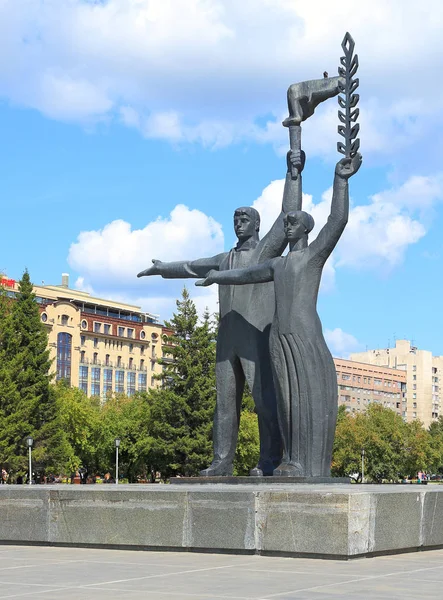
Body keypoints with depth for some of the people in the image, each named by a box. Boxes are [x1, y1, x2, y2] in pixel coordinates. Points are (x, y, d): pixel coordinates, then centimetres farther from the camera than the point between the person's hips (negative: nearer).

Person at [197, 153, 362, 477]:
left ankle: (312, 465, -8)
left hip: (307, 338, -7)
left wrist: (341, 179, -24)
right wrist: (216, 277, 52)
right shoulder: (278, 265, 22)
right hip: (279, 339, 7)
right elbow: (245, 275, 37)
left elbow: (338, 221, -13)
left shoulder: (316, 253, 2)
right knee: (288, 400, 5)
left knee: (310, 398, -7)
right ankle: (293, 459, 7)